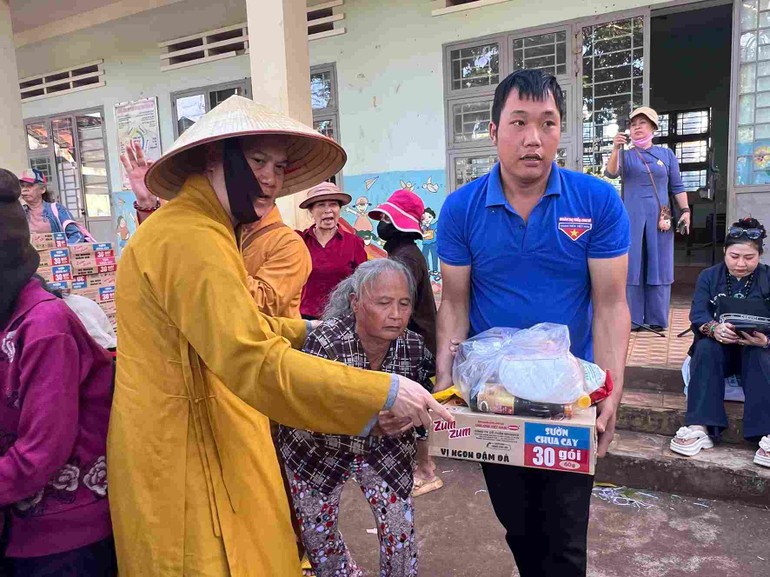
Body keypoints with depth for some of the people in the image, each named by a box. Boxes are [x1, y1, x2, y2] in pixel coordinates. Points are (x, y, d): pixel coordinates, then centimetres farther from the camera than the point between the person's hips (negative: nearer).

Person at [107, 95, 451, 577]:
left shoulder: (202, 229, 12)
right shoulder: (190, 238, -23)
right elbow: (254, 363, -30)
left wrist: (306, 332, 22)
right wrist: (384, 392, -28)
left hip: (203, 442, 10)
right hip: (187, 460, -10)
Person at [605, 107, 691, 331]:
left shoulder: (667, 154, 11)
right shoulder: (625, 155, 8)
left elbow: (677, 186, 10)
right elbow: (611, 173, -13)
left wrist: (685, 210, -2)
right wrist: (615, 149, -28)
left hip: (659, 217, 1)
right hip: (632, 217, -1)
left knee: (658, 266, 2)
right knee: (631, 267, 0)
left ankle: (657, 319, 9)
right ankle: (631, 319, 6)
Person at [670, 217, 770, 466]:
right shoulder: (708, 276, 2)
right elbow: (697, 315, -13)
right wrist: (714, 328, -37)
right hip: (718, 348, 0)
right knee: (705, 346, -33)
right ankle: (699, 428, -43)